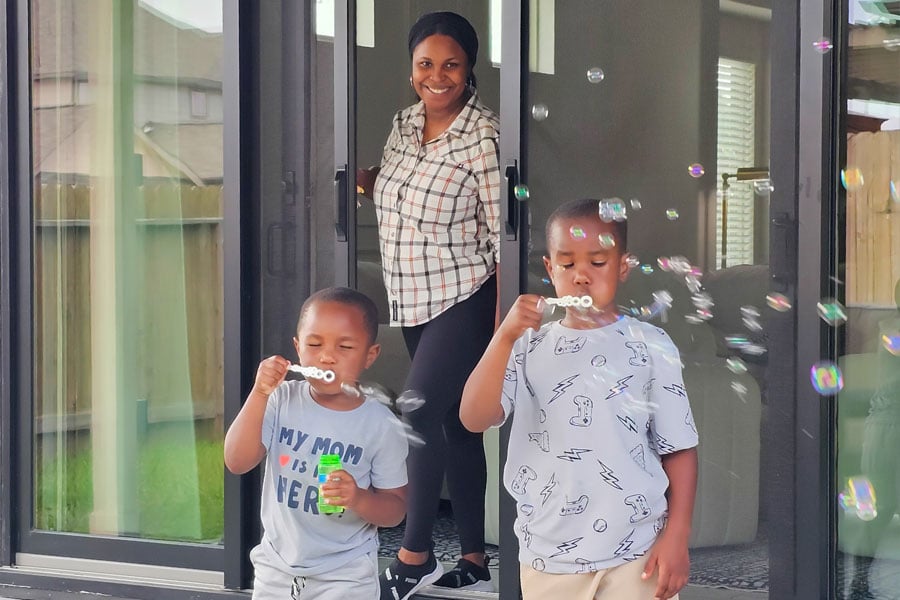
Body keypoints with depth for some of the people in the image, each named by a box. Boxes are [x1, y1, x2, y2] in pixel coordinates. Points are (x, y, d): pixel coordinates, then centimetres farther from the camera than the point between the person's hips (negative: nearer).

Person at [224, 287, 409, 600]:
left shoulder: (381, 425, -11)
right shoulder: (282, 401, -5)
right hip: (277, 567, 3)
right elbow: (237, 462, -14)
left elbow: (395, 509, -5)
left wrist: (358, 498, -26)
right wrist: (259, 394, -22)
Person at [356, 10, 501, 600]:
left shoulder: (484, 137, -16)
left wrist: (504, 328, -18)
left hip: (465, 302, -8)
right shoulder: (405, 123, 6)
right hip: (416, 302, 8)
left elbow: (504, 238, -16)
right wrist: (356, 176, 3)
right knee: (454, 423, 11)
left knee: (417, 412, -13)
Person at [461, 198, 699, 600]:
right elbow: (474, 419, -9)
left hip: (636, 554, -2)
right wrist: (505, 337, -18)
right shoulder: (529, 347, 3)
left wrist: (677, 535, -6)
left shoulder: (650, 346, -2)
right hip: (547, 558, 2)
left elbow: (678, 447, 0)